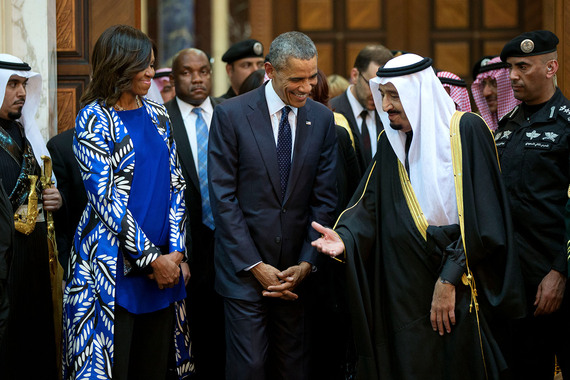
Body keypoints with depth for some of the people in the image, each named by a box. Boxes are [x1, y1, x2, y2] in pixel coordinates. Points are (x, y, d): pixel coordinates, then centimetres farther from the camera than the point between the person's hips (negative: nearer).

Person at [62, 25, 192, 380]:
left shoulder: (157, 115, 11)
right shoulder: (93, 120, -6)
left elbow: (176, 184, 9)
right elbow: (106, 199, -12)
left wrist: (174, 250, -4)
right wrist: (151, 259, -13)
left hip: (163, 261, 5)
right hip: (114, 267, -5)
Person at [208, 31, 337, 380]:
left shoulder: (322, 119, 5)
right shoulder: (231, 115, -6)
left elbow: (324, 198, 5)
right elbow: (223, 198, -7)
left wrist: (306, 263, -5)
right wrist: (255, 265, -11)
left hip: (296, 271, 3)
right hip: (245, 269, -3)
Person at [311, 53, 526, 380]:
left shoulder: (466, 130, -9)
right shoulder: (392, 141, 9)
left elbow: (478, 216, -13)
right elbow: (370, 203, 3)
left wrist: (450, 279, -15)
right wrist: (346, 237, -18)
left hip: (460, 287, -4)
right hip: (405, 289, 4)